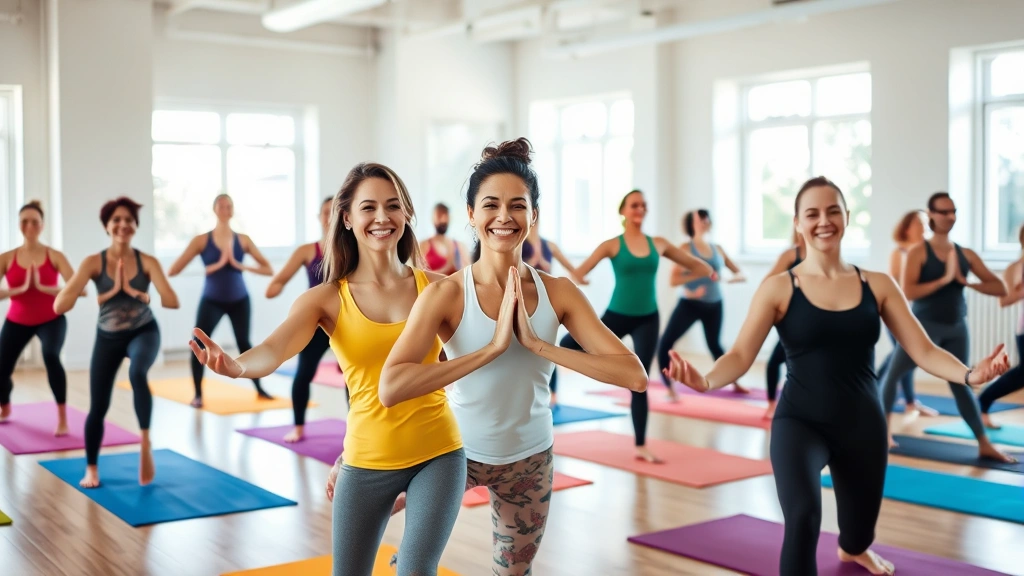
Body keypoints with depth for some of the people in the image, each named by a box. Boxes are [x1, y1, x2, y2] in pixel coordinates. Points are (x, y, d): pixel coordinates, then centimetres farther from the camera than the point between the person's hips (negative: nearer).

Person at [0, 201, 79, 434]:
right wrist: (20, 288, -31)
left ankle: (62, 419, -22)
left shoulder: (54, 256, -12)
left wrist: (42, 287, -31)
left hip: (51, 319, -3)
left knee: (51, 357, -31)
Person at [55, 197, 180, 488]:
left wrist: (134, 292, -28)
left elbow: (172, 301, -24)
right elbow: (59, 305, -23)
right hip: (108, 338, 1)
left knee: (137, 373, -34)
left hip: (143, 332, -1)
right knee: (98, 408, 4)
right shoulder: (94, 262, -14)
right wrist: (110, 292, -27)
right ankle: (91, 468, 28)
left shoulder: (147, 262, -13)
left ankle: (145, 443, -17)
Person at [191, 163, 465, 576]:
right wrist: (237, 366, -43)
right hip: (366, 461, 1)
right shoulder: (326, 299, -6)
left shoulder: (437, 287, -3)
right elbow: (274, 349, -23)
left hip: (438, 455, 0)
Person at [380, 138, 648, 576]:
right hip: (457, 450, -2)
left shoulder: (558, 293, -13)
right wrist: (492, 347, -36)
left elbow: (634, 375, -22)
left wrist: (538, 345, -29)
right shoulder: (447, 294, -21)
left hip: (529, 459, 3)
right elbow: (390, 389, -35)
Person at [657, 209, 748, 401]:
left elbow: (739, 273, 9)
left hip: (714, 305, 4)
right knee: (665, 342, -15)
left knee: (715, 345, 18)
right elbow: (674, 279, -16)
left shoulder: (717, 249, 5)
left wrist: (736, 277, -15)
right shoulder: (686, 248, -7)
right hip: (690, 303, -3)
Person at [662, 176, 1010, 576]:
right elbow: (741, 355, -14)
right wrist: (706, 380, -35)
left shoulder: (878, 286, -1)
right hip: (799, 421, -3)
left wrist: (970, 375, -23)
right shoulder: (779, 289, -8)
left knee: (859, 536, 25)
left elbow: (924, 351, -3)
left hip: (863, 424, 3)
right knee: (803, 517, -33)